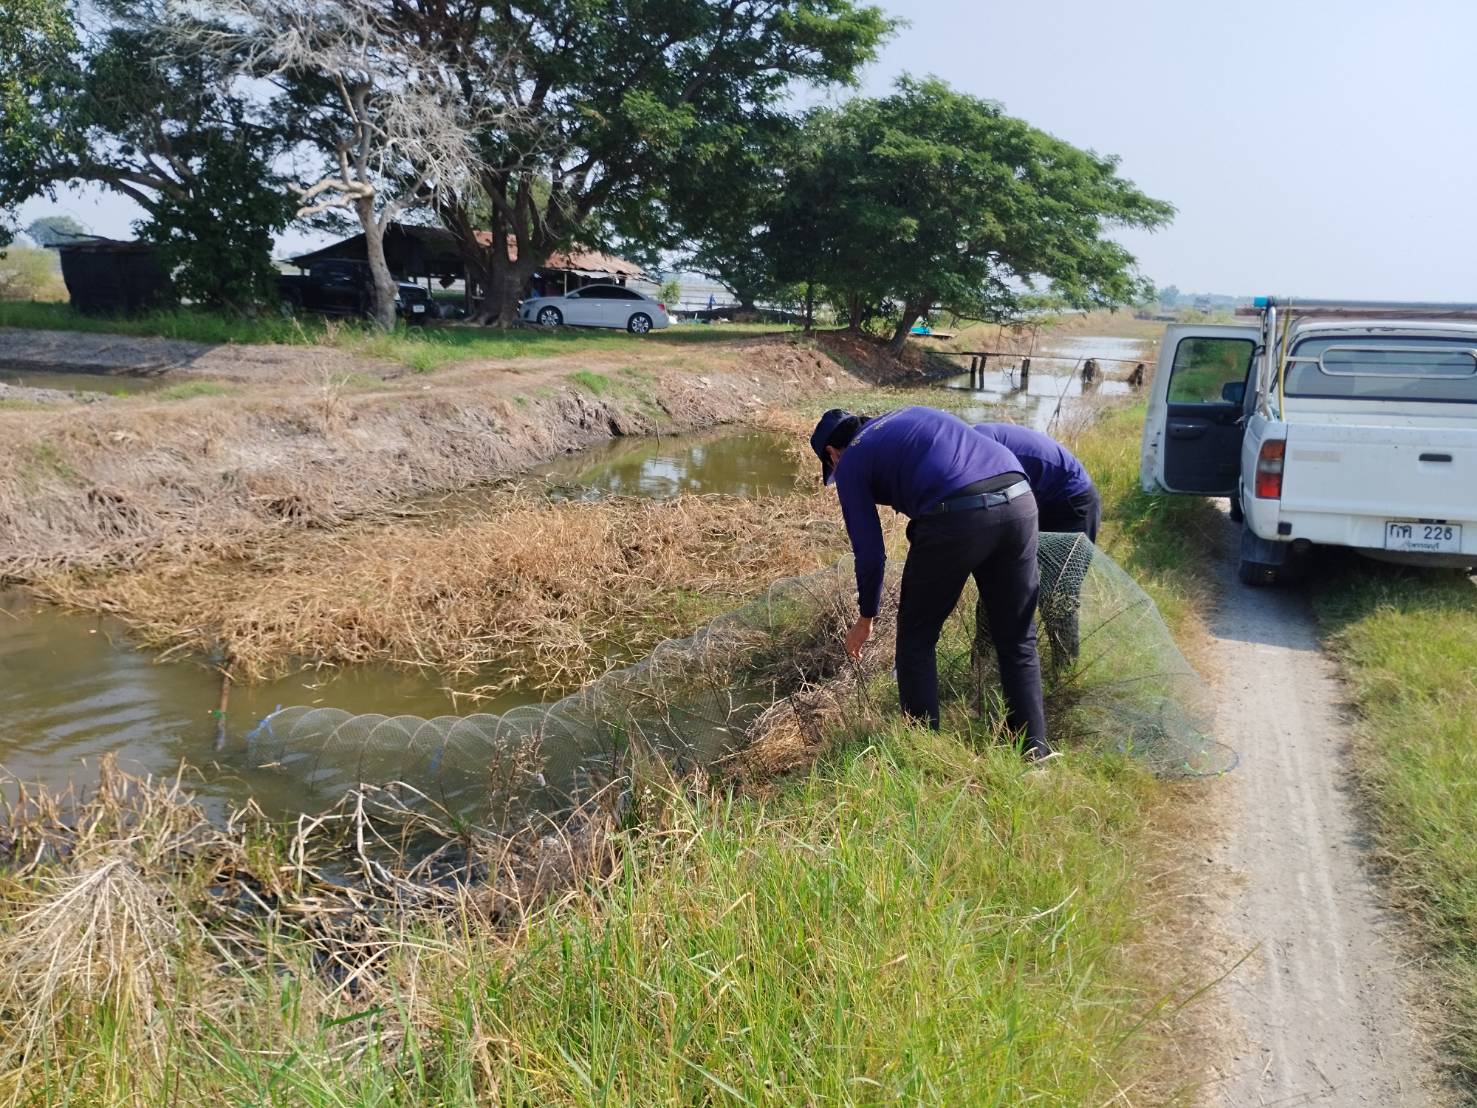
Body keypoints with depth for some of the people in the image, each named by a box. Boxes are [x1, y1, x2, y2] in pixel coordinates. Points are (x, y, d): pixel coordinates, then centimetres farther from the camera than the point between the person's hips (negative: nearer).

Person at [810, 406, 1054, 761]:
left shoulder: (850, 462, 15)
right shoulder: (912, 415, 33)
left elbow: (870, 553, 13)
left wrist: (866, 617, 28)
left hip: (957, 517, -6)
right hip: (1019, 500, 6)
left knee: (916, 638, 15)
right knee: (1018, 640, 18)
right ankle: (1035, 750, 22)